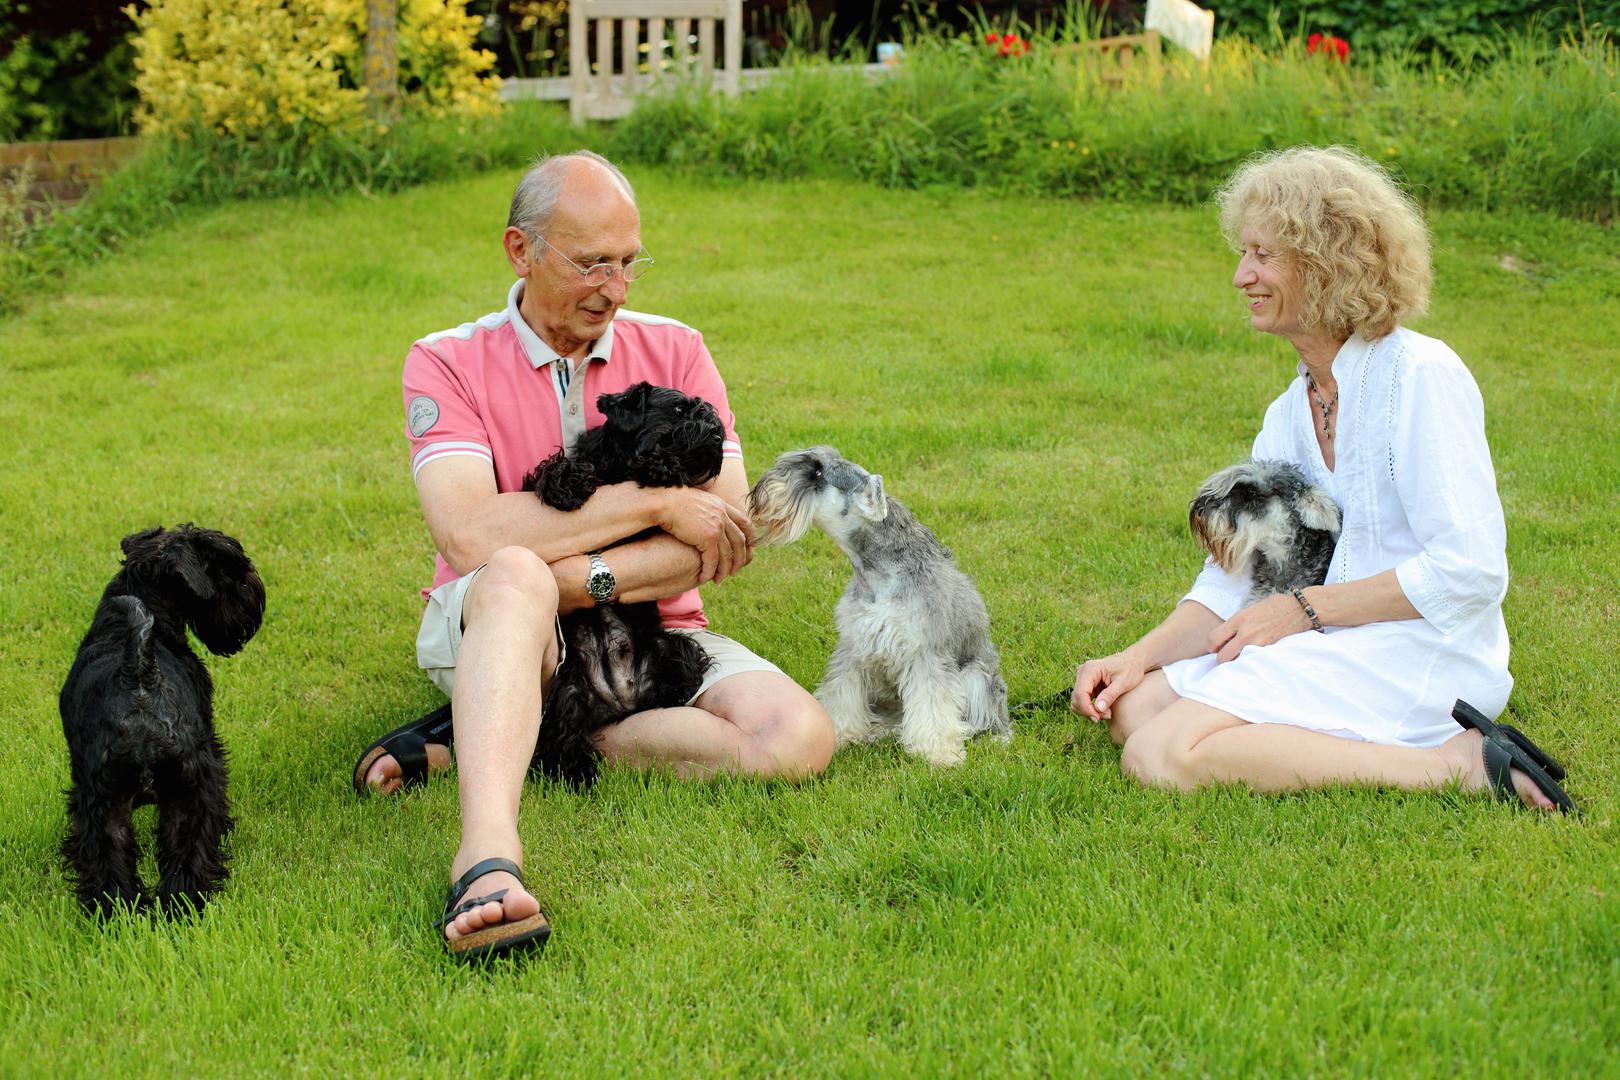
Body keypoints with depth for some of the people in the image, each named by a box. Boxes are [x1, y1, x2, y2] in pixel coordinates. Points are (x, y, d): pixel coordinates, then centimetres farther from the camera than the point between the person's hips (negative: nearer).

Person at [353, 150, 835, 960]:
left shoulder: (674, 353, 5)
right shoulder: (447, 363, -3)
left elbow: (728, 539, -6)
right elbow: (468, 535, -21)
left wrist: (584, 580, -23)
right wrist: (655, 503, -19)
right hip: (490, 633, -3)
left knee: (799, 736, -23)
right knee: (515, 576, -38)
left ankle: (464, 747, -21)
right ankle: (488, 858, -57)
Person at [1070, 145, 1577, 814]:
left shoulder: (1420, 376, -12)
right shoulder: (1290, 412, 14)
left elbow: (1471, 570, -18)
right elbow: (1236, 575, 12)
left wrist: (1303, 608, -14)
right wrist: (1140, 657, -4)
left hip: (1425, 656, -9)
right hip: (1340, 646, 9)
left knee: (1163, 755, -21)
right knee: (1131, 708, -3)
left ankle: (1456, 764, -16)